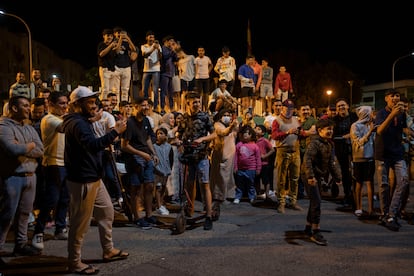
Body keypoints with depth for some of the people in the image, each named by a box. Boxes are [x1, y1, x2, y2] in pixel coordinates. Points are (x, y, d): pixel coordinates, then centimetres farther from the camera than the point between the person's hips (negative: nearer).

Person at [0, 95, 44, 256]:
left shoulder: (30, 129, 14)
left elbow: (40, 151, 3)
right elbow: (13, 150, -22)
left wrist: (22, 148, -11)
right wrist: (30, 145, -5)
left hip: (30, 176, 7)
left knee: (25, 213, 13)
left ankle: (21, 244, 25)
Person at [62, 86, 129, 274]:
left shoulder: (82, 121, 16)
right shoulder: (77, 123, -18)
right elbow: (93, 145, -34)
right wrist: (115, 131, -31)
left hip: (94, 178, 11)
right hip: (83, 180, -11)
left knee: (107, 211, 17)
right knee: (81, 221, 0)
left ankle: (108, 250, 30)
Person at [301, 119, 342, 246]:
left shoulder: (330, 144, 12)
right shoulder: (314, 143, -18)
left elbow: (333, 162, 18)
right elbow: (307, 159, -29)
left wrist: (338, 177, 13)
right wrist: (310, 176, -37)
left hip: (318, 176, 9)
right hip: (310, 176, -9)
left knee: (315, 202, 16)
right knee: (316, 202, -12)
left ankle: (308, 228, 30)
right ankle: (316, 232, -5)